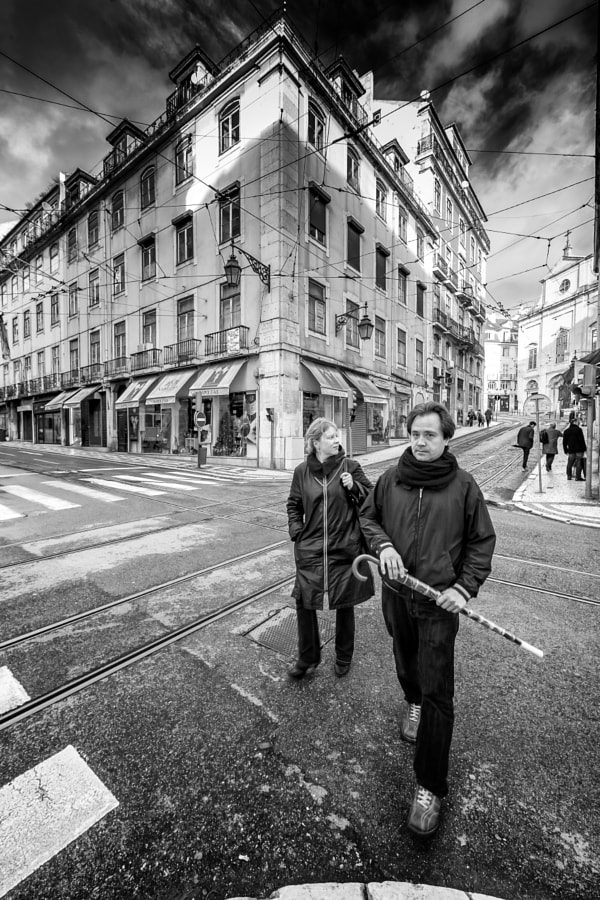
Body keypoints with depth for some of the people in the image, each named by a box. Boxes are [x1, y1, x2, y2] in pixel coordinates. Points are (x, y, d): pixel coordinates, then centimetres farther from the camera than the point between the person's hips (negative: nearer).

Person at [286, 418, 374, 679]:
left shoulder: (350, 466, -5)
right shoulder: (302, 471, 0)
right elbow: (293, 505, 12)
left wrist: (354, 487, -17)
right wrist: (297, 532, 2)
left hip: (345, 550, -1)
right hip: (310, 550, 1)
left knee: (344, 605, 14)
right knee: (303, 602, 5)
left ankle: (343, 658, 40)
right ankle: (307, 657, 32)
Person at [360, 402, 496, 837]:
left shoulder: (463, 485, -11)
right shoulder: (391, 479, -5)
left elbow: (482, 541, -3)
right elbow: (368, 517, 8)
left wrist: (465, 587, -12)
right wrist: (383, 544, -12)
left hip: (439, 601, -3)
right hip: (396, 593, 3)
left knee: (437, 692, 3)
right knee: (406, 663, 27)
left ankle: (431, 786, 23)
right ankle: (412, 703, 59)